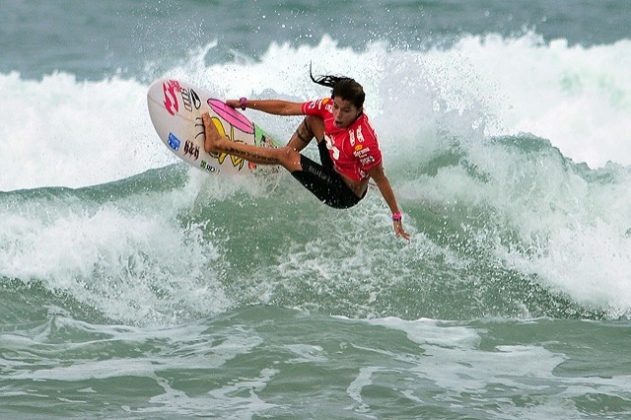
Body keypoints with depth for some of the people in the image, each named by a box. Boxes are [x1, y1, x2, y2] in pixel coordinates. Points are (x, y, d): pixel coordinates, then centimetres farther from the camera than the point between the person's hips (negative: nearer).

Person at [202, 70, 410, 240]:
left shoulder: (362, 142, -35)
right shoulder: (328, 108, -15)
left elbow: (380, 179, -25)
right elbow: (286, 108, -6)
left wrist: (397, 217, -19)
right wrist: (245, 103, -2)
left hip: (344, 194, -8)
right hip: (335, 169, 8)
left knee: (285, 156, -16)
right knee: (312, 119, 8)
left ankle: (219, 144, -10)